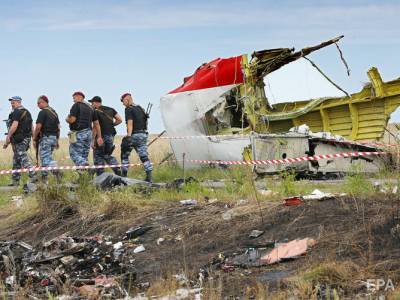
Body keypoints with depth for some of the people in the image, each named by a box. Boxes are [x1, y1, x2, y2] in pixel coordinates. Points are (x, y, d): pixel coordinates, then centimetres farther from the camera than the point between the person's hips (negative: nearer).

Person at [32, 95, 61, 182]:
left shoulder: (43, 112, -11)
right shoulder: (54, 112, 14)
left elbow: (38, 127, -16)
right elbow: (58, 127, 16)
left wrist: (34, 139, -9)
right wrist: (57, 140, 20)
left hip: (45, 137, -8)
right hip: (54, 138, 8)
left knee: (45, 158, -8)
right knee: (47, 157, 15)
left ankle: (56, 171, -27)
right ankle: (44, 177, 16)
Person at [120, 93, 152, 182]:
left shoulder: (129, 109, -7)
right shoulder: (140, 108, 17)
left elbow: (130, 123, -18)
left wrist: (128, 137, -24)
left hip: (134, 135, -7)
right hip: (143, 134, 7)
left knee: (124, 155, 8)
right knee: (144, 156, 3)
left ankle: (124, 175, 8)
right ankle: (149, 176, -7)